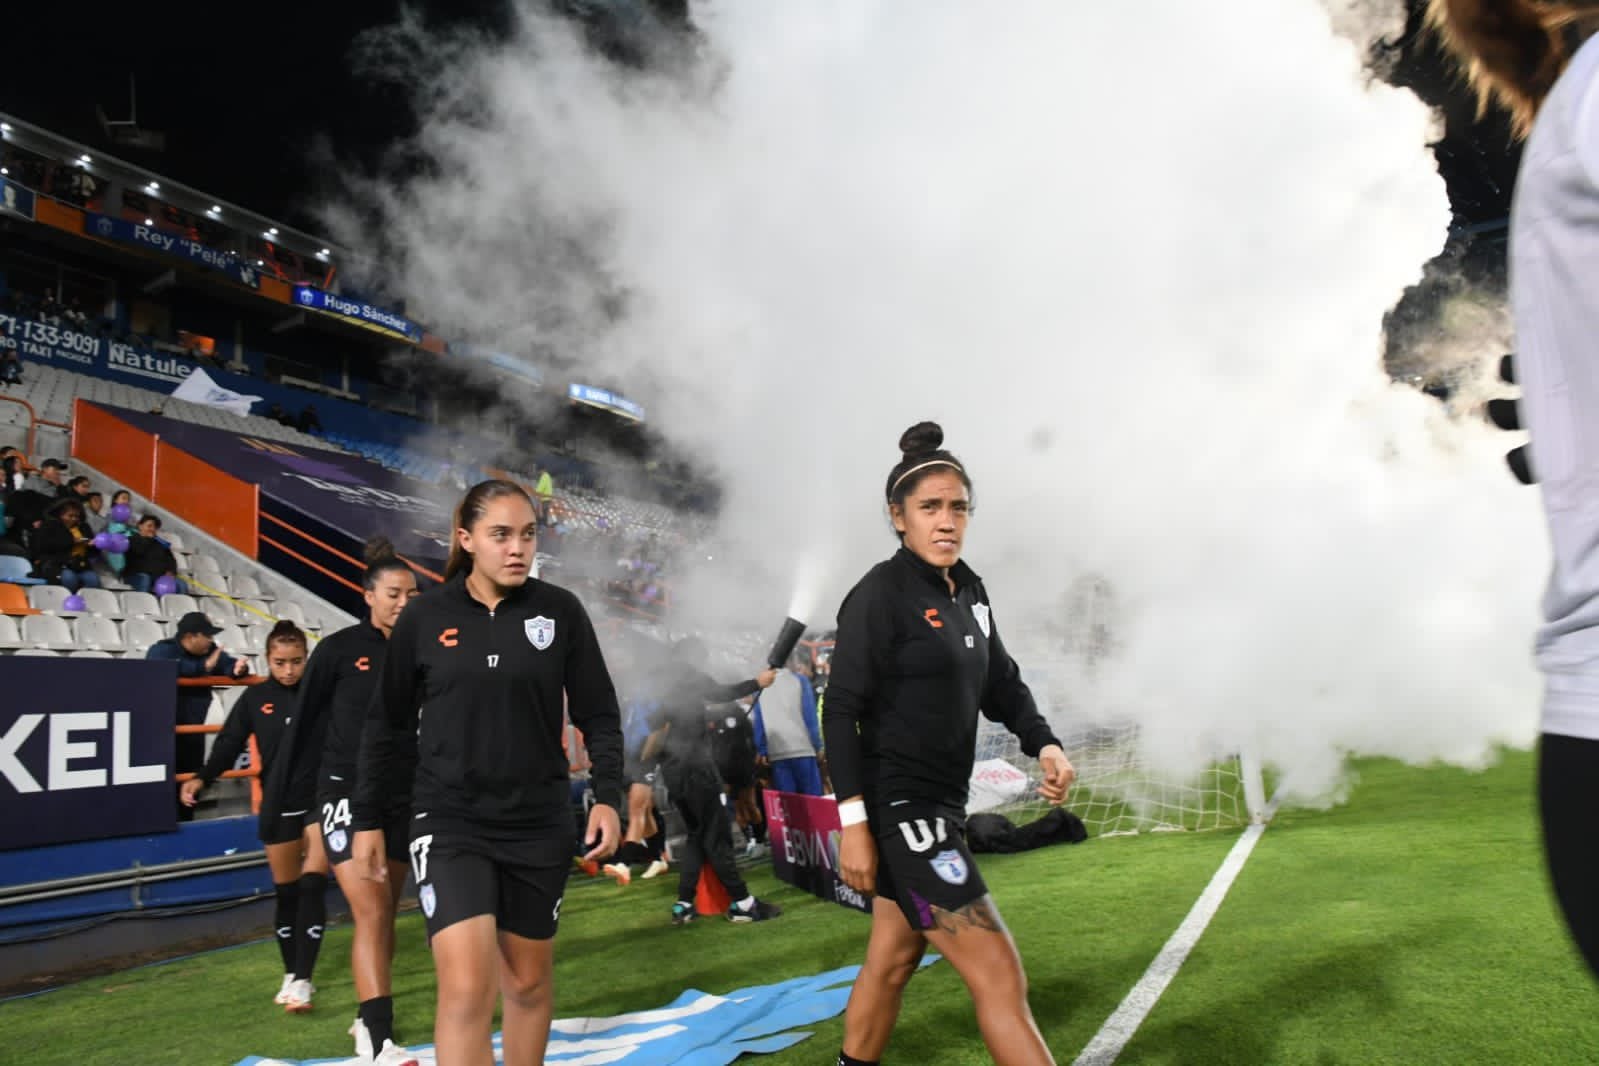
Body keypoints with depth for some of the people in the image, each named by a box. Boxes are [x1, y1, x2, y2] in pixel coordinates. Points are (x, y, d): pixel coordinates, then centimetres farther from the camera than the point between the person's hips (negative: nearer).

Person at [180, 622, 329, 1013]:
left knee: (312, 886, -9)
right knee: (285, 893, 11)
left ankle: (303, 980, -7)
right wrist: (202, 778, -15)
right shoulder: (255, 698, 0)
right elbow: (229, 744, -1)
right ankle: (291, 974, 26)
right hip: (278, 807, 2)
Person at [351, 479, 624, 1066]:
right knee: (466, 987, -14)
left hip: (539, 824, 2)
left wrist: (607, 795, -10)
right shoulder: (424, 616, -4)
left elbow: (598, 715, 2)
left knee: (528, 980, 15)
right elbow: (386, 723, 6)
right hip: (450, 823, -1)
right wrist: (368, 818, 7)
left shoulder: (561, 611, -4)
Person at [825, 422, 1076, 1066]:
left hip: (941, 807, 8)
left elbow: (1001, 684, 18)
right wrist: (853, 821, -20)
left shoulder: (970, 591, 10)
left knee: (891, 963, 18)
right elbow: (842, 709, -15)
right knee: (1000, 977, -7)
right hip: (897, 810, -8)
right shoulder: (881, 594, -13)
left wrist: (1044, 744, 0)